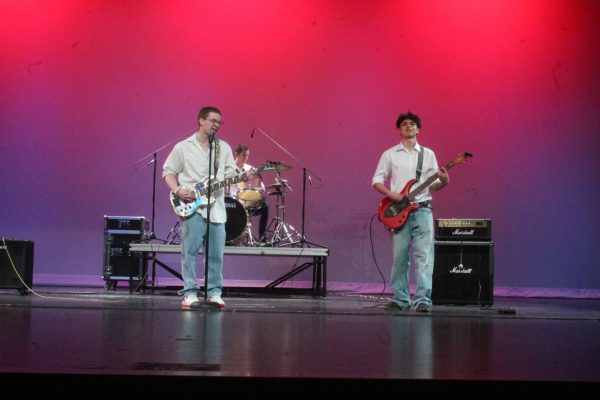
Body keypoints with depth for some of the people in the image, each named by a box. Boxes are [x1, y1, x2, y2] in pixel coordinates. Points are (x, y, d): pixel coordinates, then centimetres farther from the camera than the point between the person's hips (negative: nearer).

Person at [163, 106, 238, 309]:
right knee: (190, 251, -5)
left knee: (216, 253, 4)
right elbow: (168, 172, 6)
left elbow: (230, 174, 14)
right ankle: (189, 293, 1)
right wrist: (178, 190, -10)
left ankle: (214, 292, 14)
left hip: (216, 207, 3)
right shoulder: (183, 147, 4)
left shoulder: (224, 147, 14)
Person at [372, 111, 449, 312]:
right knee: (399, 257, 2)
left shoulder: (428, 154, 12)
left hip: (422, 210, 0)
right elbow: (376, 180, 6)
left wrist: (444, 182, -11)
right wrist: (391, 194, -11)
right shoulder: (389, 154, 8)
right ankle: (401, 300, 12)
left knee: (424, 256, -11)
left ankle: (423, 300, -15)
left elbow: (433, 185, 11)